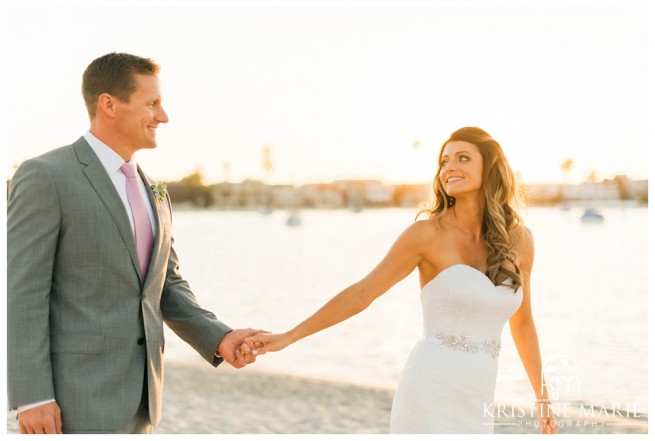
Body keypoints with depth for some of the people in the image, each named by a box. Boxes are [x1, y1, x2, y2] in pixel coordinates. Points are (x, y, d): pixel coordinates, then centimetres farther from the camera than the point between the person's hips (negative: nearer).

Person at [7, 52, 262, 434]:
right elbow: (20, 290, -14)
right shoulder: (45, 177, -10)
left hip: (133, 389, 8)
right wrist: (32, 397, -19)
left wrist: (220, 339, 0)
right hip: (77, 392, -8)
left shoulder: (150, 192, 15)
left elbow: (166, 289, 18)